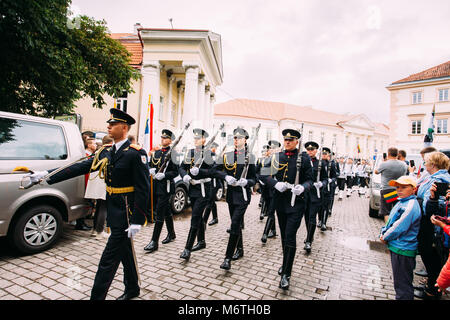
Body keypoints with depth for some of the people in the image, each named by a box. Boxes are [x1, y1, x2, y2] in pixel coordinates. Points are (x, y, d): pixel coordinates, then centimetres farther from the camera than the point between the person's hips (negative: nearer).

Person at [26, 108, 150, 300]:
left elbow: (143, 189, -19)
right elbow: (80, 167, 8)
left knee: (108, 259, -1)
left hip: (126, 213, -8)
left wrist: (137, 221, -20)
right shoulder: (106, 151, 8)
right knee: (125, 251, 20)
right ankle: (132, 289, 38)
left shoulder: (136, 153, -16)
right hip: (113, 210, 8)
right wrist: (48, 177, 3)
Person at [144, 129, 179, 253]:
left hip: (165, 186, -7)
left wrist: (164, 175, -22)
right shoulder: (156, 152, 13)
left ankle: (154, 242, 0)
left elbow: (175, 172, -10)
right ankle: (171, 234, 33)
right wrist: (151, 170, -4)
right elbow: (151, 165, 18)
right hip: (156, 186, 7)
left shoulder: (172, 153, -7)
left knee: (160, 213, -6)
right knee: (166, 211, 18)